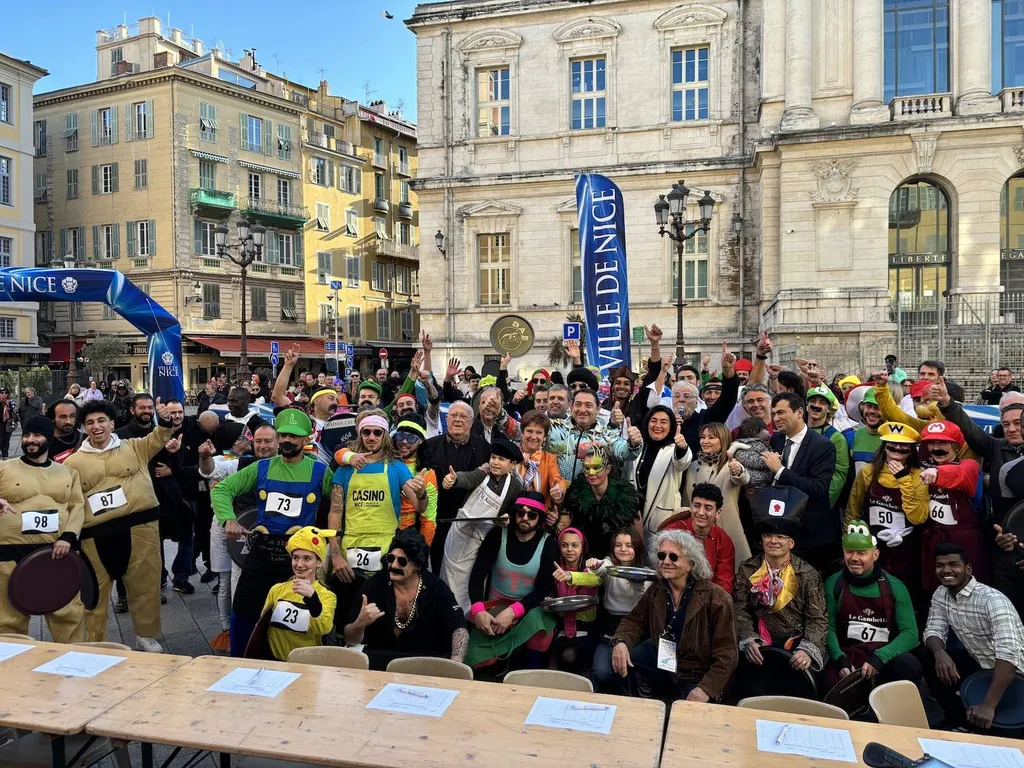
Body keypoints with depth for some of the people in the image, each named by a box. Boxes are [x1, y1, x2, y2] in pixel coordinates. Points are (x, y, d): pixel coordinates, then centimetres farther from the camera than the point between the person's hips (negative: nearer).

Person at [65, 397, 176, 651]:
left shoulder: (134, 447, 11)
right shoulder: (73, 462, 11)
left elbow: (158, 439, 0)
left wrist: (164, 420, -20)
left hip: (139, 527, 0)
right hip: (96, 535, 1)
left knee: (145, 585, 8)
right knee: (95, 591, 10)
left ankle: (146, 636, 24)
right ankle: (93, 644, 25)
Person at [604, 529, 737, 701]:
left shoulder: (716, 598, -16)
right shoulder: (656, 591, 0)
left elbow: (726, 655, -15)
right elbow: (635, 622, 6)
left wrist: (706, 689, -26)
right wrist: (620, 642, -18)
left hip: (697, 678, -3)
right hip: (660, 660, 4)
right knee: (603, 665, -12)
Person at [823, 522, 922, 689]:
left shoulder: (894, 587, 2)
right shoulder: (833, 584, 2)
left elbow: (910, 632, -5)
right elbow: (828, 627, 1)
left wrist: (879, 657, -20)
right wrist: (840, 659, -17)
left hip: (885, 657, 2)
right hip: (847, 656, -1)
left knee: (910, 666, -32)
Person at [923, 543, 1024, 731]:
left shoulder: (993, 600, -28)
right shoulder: (941, 594, -3)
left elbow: (1009, 654, -37)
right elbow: (934, 630, -1)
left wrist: (988, 705, -44)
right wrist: (940, 653, -27)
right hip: (979, 664, 7)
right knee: (928, 661, -12)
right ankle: (959, 720, 7)